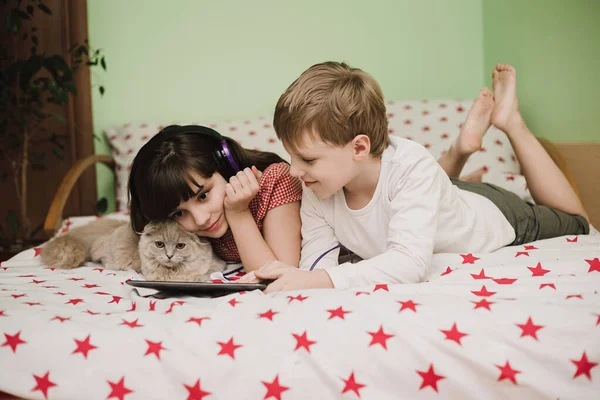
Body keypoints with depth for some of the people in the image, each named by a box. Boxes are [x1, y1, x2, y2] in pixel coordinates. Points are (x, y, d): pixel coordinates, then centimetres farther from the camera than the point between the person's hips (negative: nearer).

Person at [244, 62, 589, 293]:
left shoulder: (411, 168, -46)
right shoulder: (316, 193, -31)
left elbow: (409, 262, -53)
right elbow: (318, 260, -29)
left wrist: (318, 280, -62)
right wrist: (291, 276, -52)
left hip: (495, 216, -4)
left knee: (574, 220, 27)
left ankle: (511, 121, 28)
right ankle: (461, 148, 31)